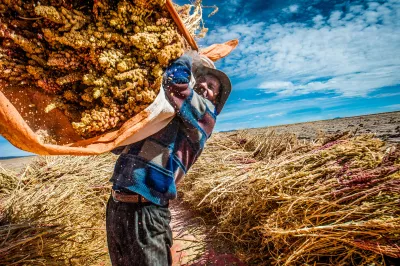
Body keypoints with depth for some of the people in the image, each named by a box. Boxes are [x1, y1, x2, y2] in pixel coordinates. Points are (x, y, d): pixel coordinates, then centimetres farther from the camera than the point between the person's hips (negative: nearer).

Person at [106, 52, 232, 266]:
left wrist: (188, 60, 2)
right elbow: (118, 147, 21)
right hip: (115, 206, 7)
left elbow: (175, 82, -18)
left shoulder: (206, 115, -2)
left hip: (144, 212, -7)